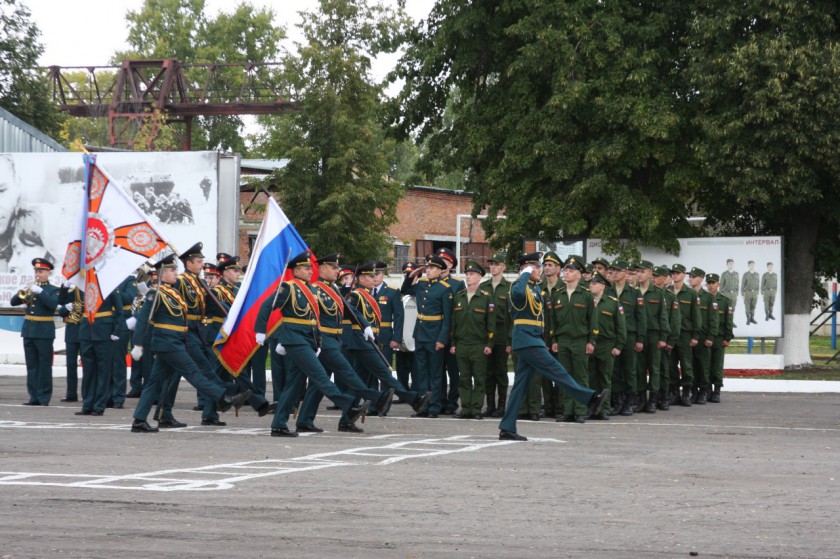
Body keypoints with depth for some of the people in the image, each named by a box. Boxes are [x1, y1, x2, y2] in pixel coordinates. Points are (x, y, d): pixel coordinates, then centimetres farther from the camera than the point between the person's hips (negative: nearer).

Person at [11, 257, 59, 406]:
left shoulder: (53, 290, 1)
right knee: (31, 366, 5)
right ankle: (34, 396, 8)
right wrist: (23, 293, -11)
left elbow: (53, 304, -19)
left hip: (44, 332, -5)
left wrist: (39, 291, -24)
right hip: (28, 331, 5)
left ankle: (44, 397, -1)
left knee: (44, 366, -3)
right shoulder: (31, 289, 14)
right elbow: (13, 302, 8)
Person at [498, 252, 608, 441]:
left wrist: (543, 341, 24)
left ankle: (507, 429, 8)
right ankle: (591, 399, -13)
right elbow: (518, 292, -37)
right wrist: (525, 274, -21)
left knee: (520, 385, 8)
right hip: (527, 340, -10)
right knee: (556, 371, -10)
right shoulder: (520, 286, -10)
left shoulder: (536, 287, 20)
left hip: (534, 339, 10)